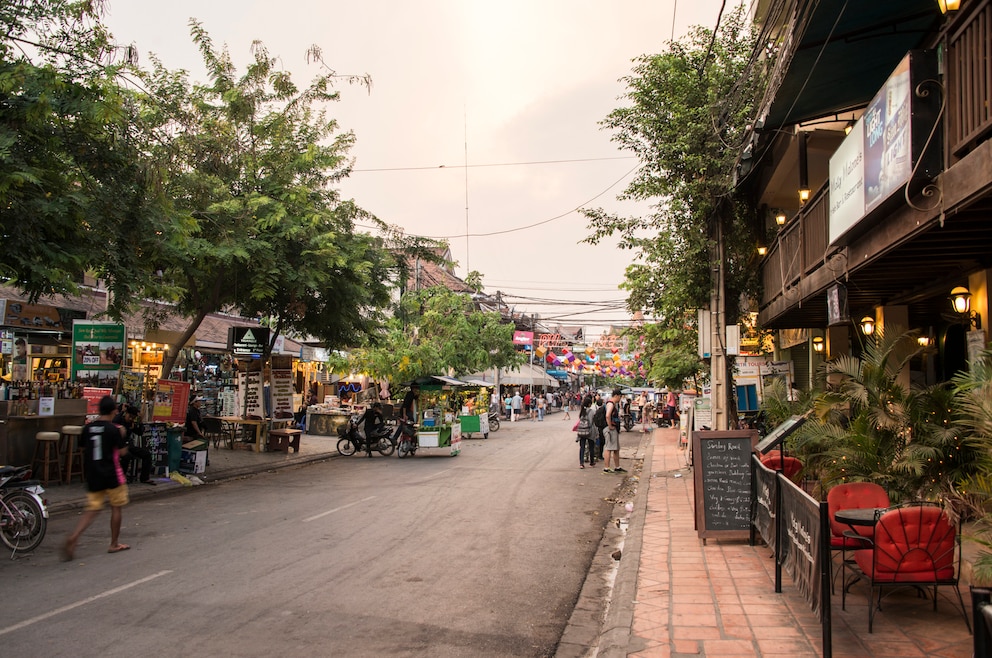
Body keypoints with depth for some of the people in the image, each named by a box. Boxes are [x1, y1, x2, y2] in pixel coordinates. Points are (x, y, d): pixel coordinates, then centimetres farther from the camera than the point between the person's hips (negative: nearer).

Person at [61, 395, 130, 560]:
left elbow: (83, 446, 14)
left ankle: (73, 538, -12)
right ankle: (114, 544, 18)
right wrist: (121, 435, 3)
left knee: (92, 510, 9)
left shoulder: (88, 428, 3)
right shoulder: (113, 429, -12)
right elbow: (122, 451, -9)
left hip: (92, 475, 5)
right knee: (116, 508, 11)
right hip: (111, 475, -5)